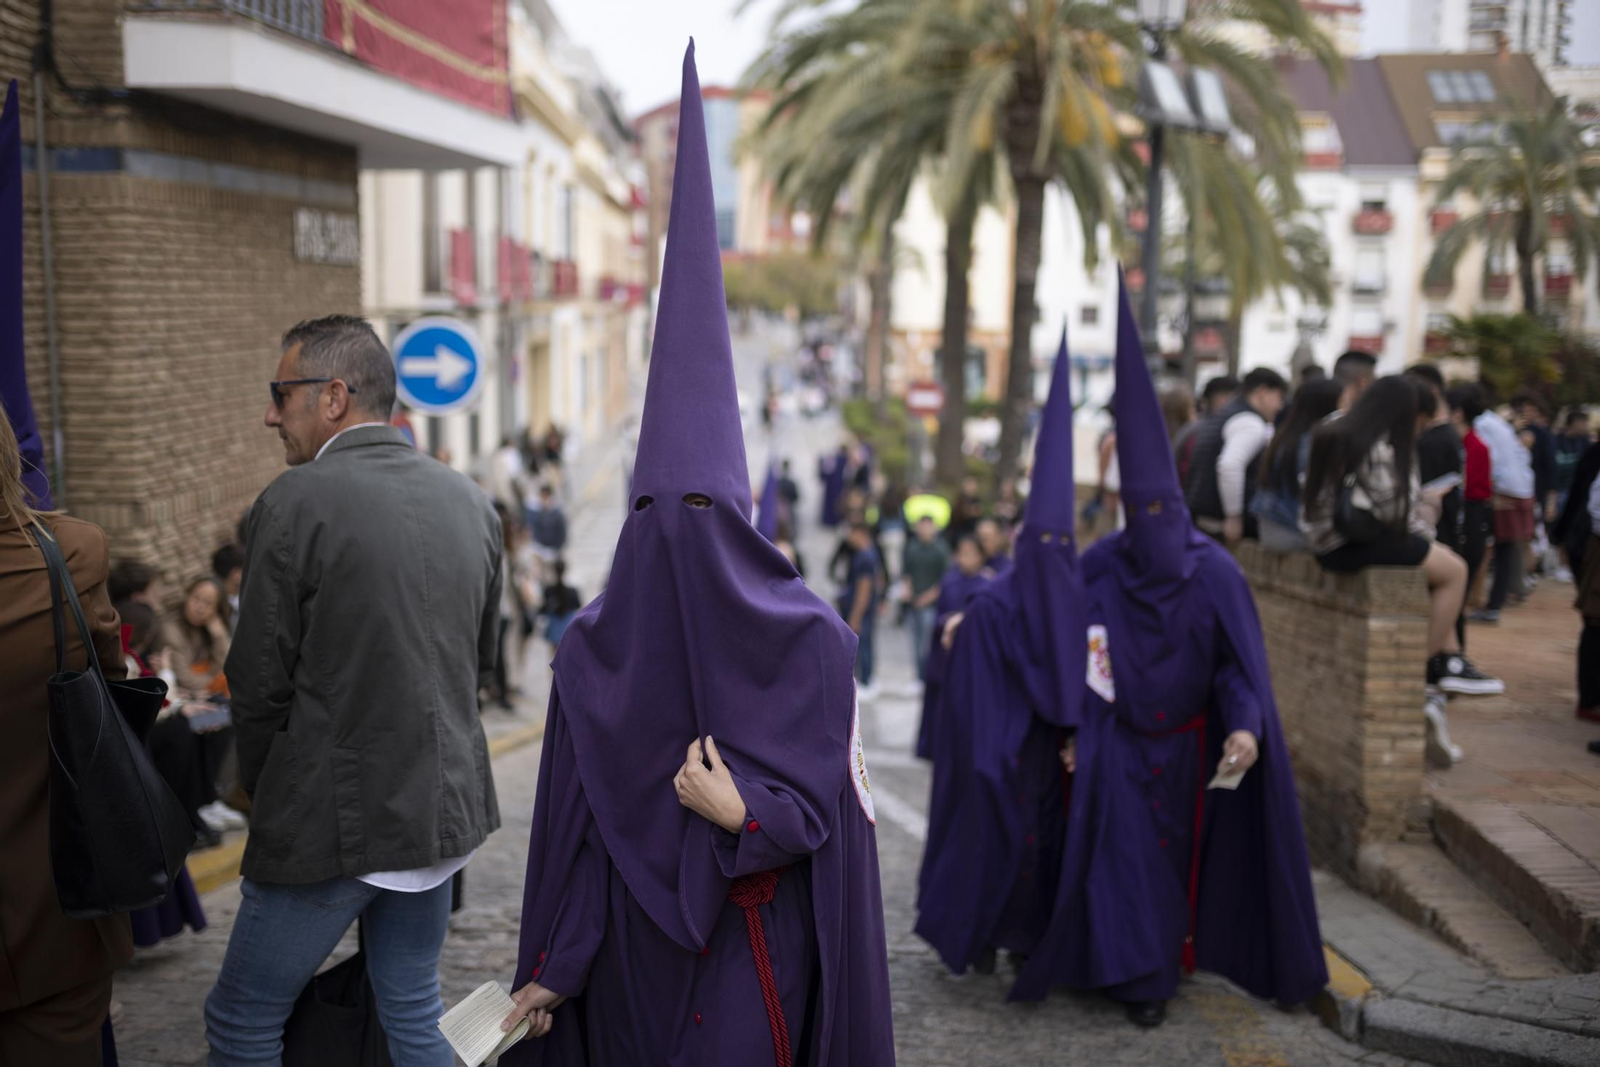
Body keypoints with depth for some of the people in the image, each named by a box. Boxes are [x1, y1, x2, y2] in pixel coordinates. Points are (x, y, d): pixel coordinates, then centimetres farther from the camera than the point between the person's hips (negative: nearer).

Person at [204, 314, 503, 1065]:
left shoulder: (295, 501, -15)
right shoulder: (470, 502, 5)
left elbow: (259, 679, -10)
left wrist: (264, 791, 6)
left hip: (331, 821, -6)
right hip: (443, 808, 6)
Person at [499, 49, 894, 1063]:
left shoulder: (590, 649, -12)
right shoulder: (813, 637, -15)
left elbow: (571, 824, -7)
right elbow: (832, 809, -13)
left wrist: (550, 972, 0)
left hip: (631, 945, 1)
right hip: (760, 941, -1)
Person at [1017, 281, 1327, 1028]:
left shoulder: (1215, 572, -12)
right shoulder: (1098, 569, -9)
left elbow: (1240, 660, -12)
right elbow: (1076, 656, -3)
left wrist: (1246, 725, -27)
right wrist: (1075, 732, -5)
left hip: (1187, 740, 1)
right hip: (1119, 737, -1)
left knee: (1183, 844, 12)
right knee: (1128, 848, -5)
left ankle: (1174, 949, 30)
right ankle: (1140, 975, 2)